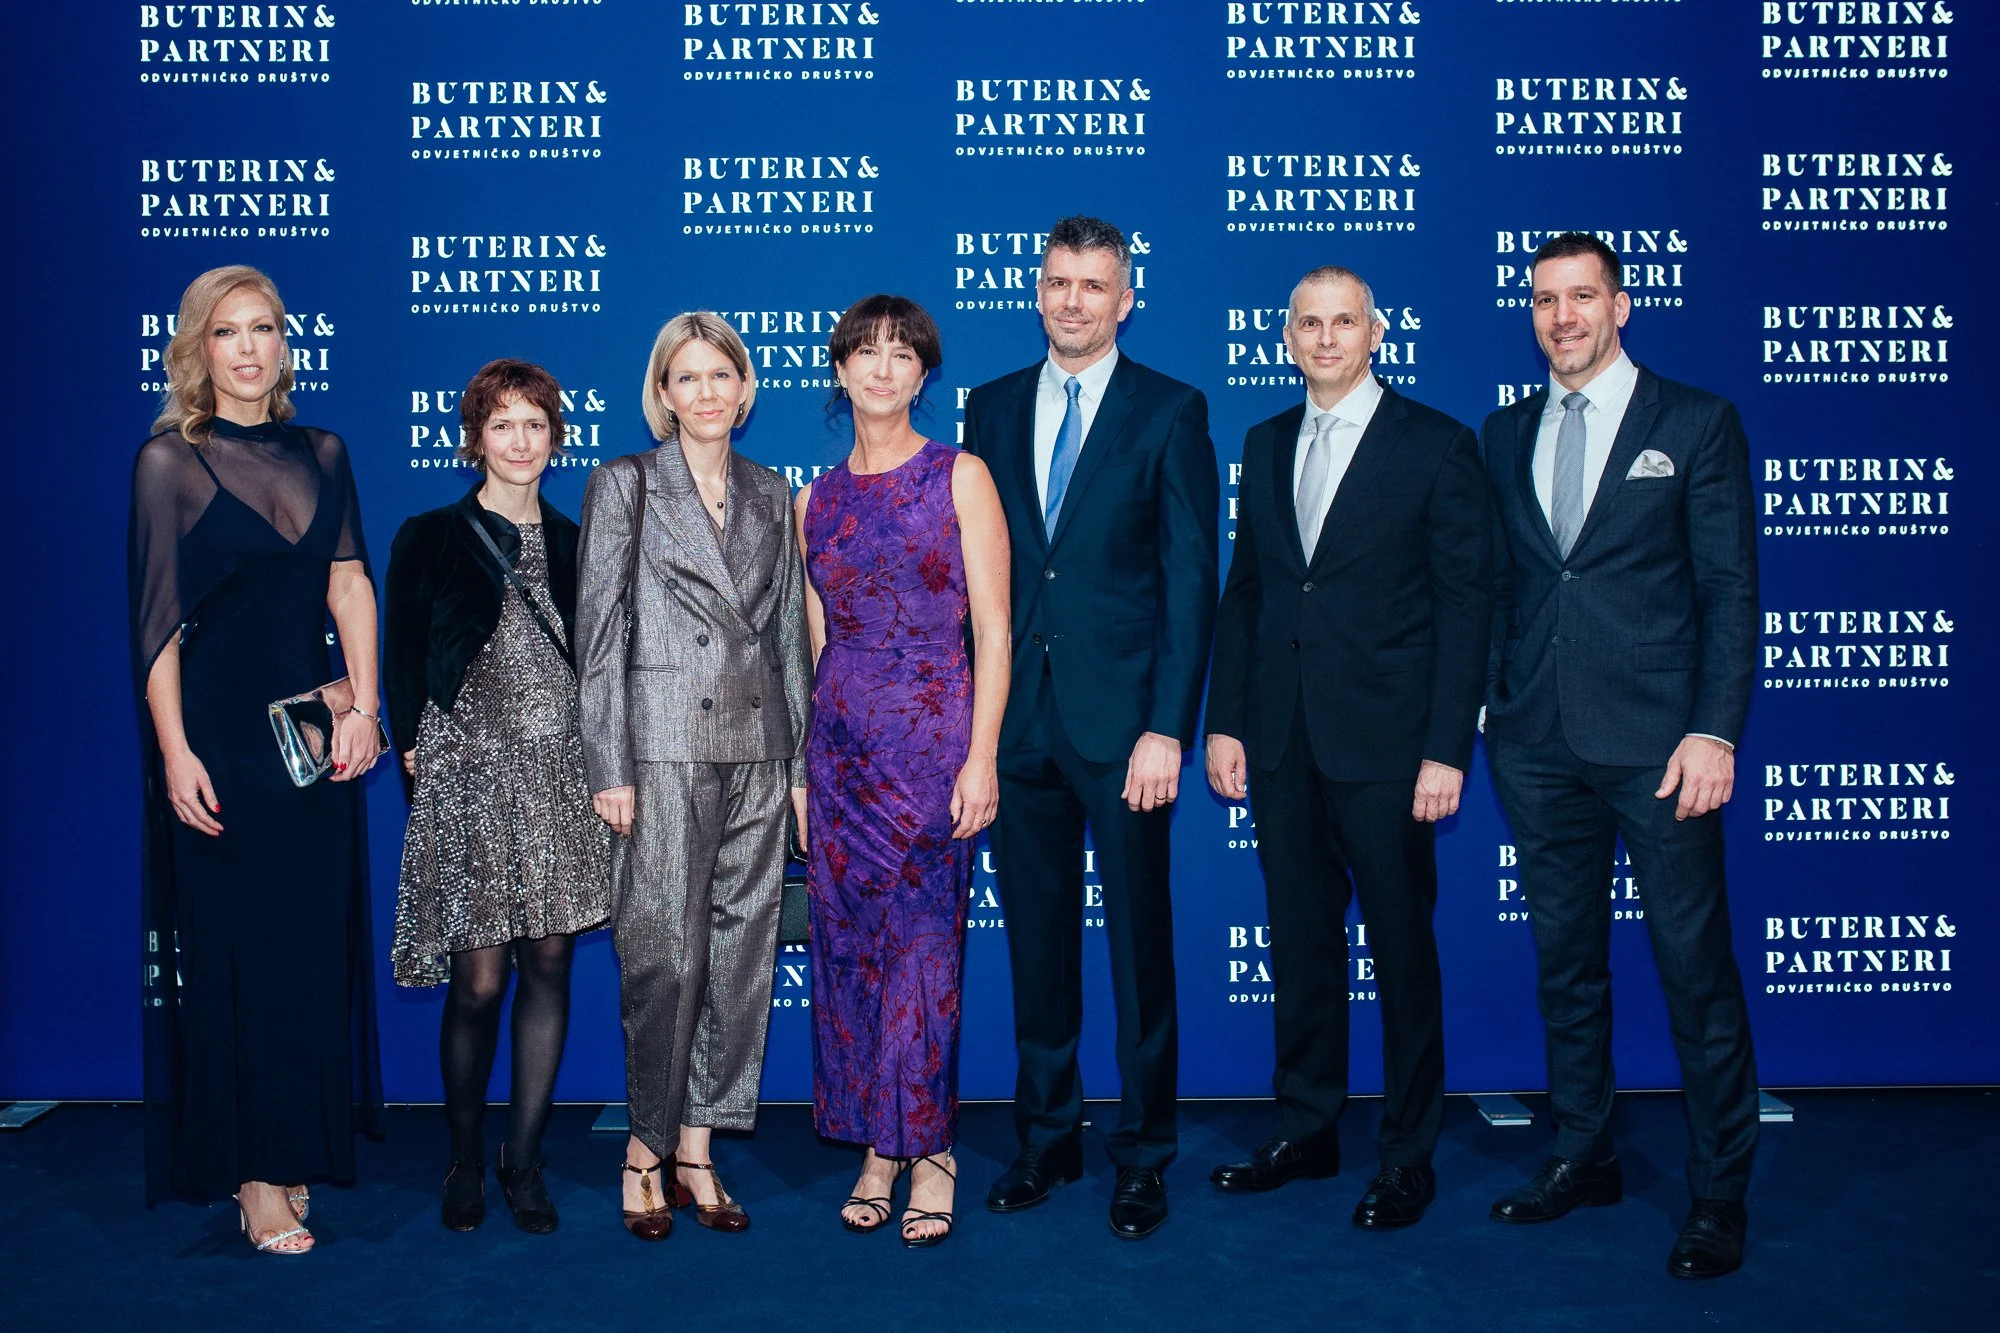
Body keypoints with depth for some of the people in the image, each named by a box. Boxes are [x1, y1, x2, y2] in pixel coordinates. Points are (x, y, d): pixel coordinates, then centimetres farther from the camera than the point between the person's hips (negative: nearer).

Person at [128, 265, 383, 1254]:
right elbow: (157, 619, -5)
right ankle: (253, 1173, 10)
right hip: (218, 730, -4)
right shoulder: (169, 460, 0)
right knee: (235, 943, 0)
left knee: (315, 940, 7)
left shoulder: (322, 456, 11)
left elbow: (350, 588, 6)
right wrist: (174, 752, -12)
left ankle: (299, 1150, 20)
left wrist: (363, 707, -6)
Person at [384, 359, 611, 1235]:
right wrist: (415, 759, -3)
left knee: (549, 964, 3)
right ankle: (465, 1162, 17)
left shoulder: (572, 544, 13)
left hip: (561, 771, 3)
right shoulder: (430, 539, 5)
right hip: (468, 774, -3)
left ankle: (524, 1159, 16)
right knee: (478, 980, -4)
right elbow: (401, 662, 5)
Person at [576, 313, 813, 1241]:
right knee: (667, 953, -5)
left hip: (758, 748, 4)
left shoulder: (771, 494, 14)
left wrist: (801, 764, 10)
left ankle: (696, 1148, 17)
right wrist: (608, 768, -9)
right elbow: (599, 634, -2)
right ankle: (648, 1148, 12)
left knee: (740, 950, 6)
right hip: (666, 748, -4)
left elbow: (790, 633, 14)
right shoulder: (623, 485, 3)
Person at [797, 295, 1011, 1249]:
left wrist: (981, 758, -12)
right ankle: (877, 1146, 19)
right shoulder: (816, 501, 11)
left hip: (935, 732, -4)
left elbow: (993, 631, -4)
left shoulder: (960, 476, 0)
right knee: (849, 944, 6)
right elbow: (815, 644, 14)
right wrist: (798, 772, 10)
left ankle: (926, 1150, 12)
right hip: (841, 741, 4)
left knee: (925, 943, -3)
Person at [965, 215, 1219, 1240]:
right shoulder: (993, 408, 12)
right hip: (1016, 719, 3)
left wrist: (1168, 729, -12)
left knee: (1137, 941, 4)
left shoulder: (1171, 413, 0)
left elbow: (1191, 579, -5)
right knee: (1035, 935, 11)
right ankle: (1046, 1135, 27)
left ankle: (1141, 1155, 18)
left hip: (1121, 719, -3)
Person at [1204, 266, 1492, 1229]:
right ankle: (1305, 1130, 27)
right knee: (1299, 941, 12)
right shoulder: (1265, 445, 13)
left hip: (1386, 743, -4)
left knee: (1402, 949, 4)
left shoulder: (1436, 446, -3)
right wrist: (1224, 722, 7)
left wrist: (1446, 750, -12)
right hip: (1282, 743, 5)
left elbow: (1466, 604, -6)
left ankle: (1408, 1157, 18)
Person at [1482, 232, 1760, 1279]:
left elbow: (1731, 589, -2)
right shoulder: (1505, 435, 14)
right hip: (1537, 743, 4)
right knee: (1565, 960, 12)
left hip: (1655, 740, -4)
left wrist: (1715, 731, -11)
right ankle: (1582, 1155, 26)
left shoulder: (1695, 424, 2)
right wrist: (1485, 705, 5)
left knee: (1697, 969, 0)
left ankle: (1719, 1193, 12)